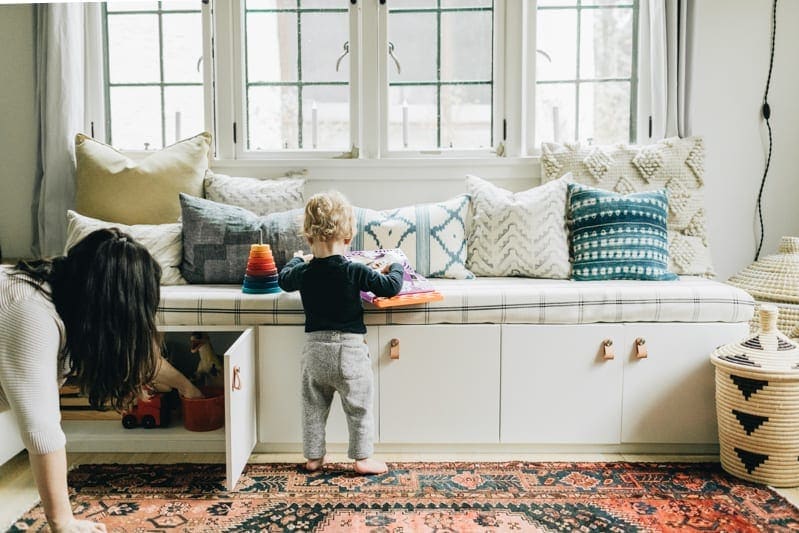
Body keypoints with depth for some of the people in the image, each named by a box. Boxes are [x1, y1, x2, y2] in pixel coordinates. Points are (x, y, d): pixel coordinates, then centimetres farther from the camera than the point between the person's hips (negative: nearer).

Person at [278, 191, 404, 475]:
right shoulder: (354, 272, -16)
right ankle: (363, 457, 17)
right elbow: (390, 286, -14)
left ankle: (313, 457, 27)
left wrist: (297, 259, 39)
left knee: (313, 406, 17)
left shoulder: (303, 273, -2)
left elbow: (283, 279, 20)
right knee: (359, 407, 10)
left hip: (315, 348, 4)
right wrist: (395, 267, 7)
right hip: (349, 348, -4)